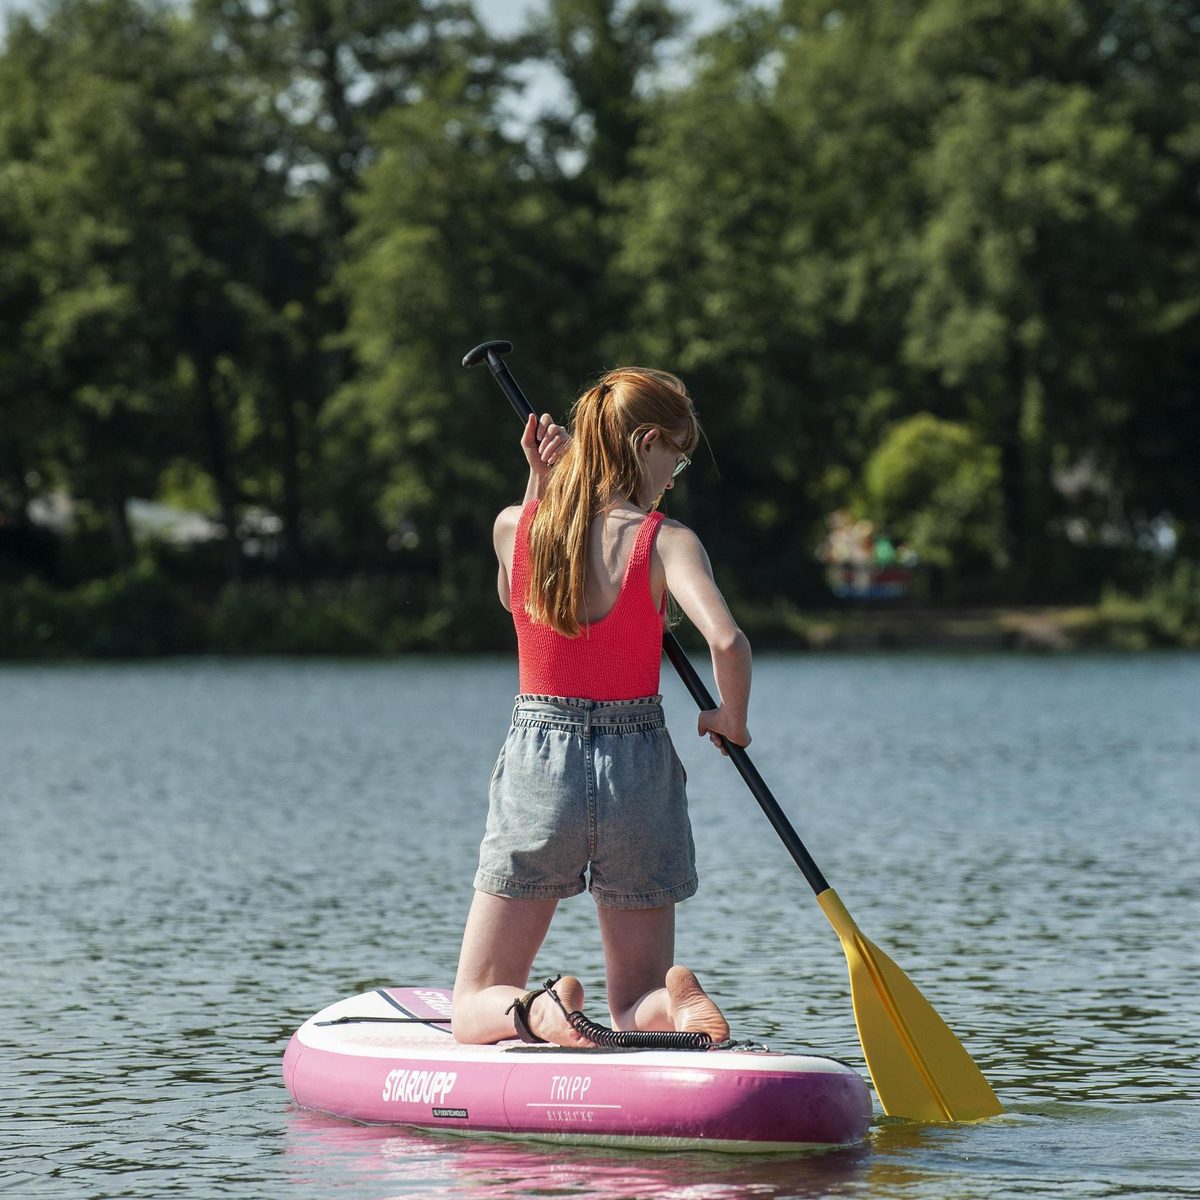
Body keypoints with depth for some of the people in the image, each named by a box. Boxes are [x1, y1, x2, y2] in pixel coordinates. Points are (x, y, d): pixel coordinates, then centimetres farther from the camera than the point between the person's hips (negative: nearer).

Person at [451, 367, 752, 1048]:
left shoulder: (514, 527, -1)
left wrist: (539, 485, 15)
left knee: (475, 1012, 10)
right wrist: (733, 721, -5)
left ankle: (538, 1013, -24)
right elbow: (727, 641, -25)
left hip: (536, 767, 1)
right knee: (638, 1013, 13)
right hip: (639, 773, -1)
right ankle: (678, 1004, -23)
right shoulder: (666, 541, -9)